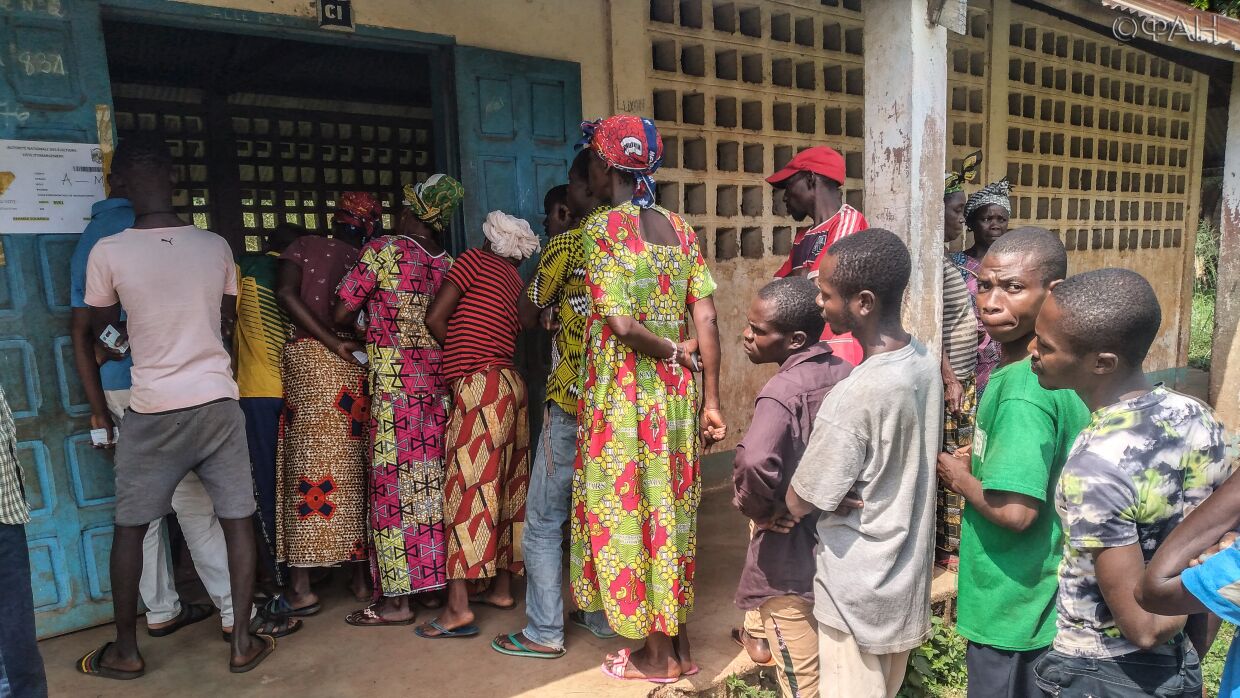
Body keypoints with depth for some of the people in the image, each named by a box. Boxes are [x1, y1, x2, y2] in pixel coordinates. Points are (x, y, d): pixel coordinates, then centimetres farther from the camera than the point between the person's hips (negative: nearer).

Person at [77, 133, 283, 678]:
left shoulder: (107, 253, -8)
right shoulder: (215, 246, -2)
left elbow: (104, 335, 8)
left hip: (153, 411, -1)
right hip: (218, 401, 1)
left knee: (129, 527, 15)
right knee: (238, 521, 8)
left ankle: (125, 651, 27)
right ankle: (243, 642, 14)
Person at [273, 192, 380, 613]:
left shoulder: (305, 247, 7)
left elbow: (286, 293, -8)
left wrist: (333, 342, -10)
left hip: (309, 358, -2)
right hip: (358, 368, 2)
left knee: (308, 466, -1)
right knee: (357, 471, 8)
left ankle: (301, 589, 2)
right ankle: (361, 578, 16)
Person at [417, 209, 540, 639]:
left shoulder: (476, 259, -1)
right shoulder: (518, 283, 18)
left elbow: (435, 318, -5)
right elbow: (509, 337, 12)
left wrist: (460, 356, 8)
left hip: (479, 384, -8)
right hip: (510, 383, 8)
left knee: (466, 489, -9)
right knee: (505, 486, 12)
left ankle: (458, 608, -9)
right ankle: (502, 588, 21)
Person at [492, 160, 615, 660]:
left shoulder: (567, 244, -10)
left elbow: (527, 315, 1)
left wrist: (552, 239, 10)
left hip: (571, 401, -6)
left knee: (544, 521, 6)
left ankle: (544, 633, 13)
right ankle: (603, 615, 28)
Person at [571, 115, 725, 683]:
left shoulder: (602, 227, -11)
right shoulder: (678, 227, 6)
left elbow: (621, 323, -21)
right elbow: (706, 318, 0)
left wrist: (673, 352, -4)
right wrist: (711, 399, 3)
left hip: (624, 396, -6)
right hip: (677, 395, 6)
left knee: (629, 513, 7)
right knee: (672, 510, 16)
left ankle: (656, 656, 21)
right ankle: (680, 644, 30)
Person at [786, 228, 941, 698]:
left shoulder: (854, 396, -31)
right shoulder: (924, 361, -6)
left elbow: (800, 503, -20)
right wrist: (851, 494, -4)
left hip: (860, 585, -7)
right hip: (907, 565, 7)